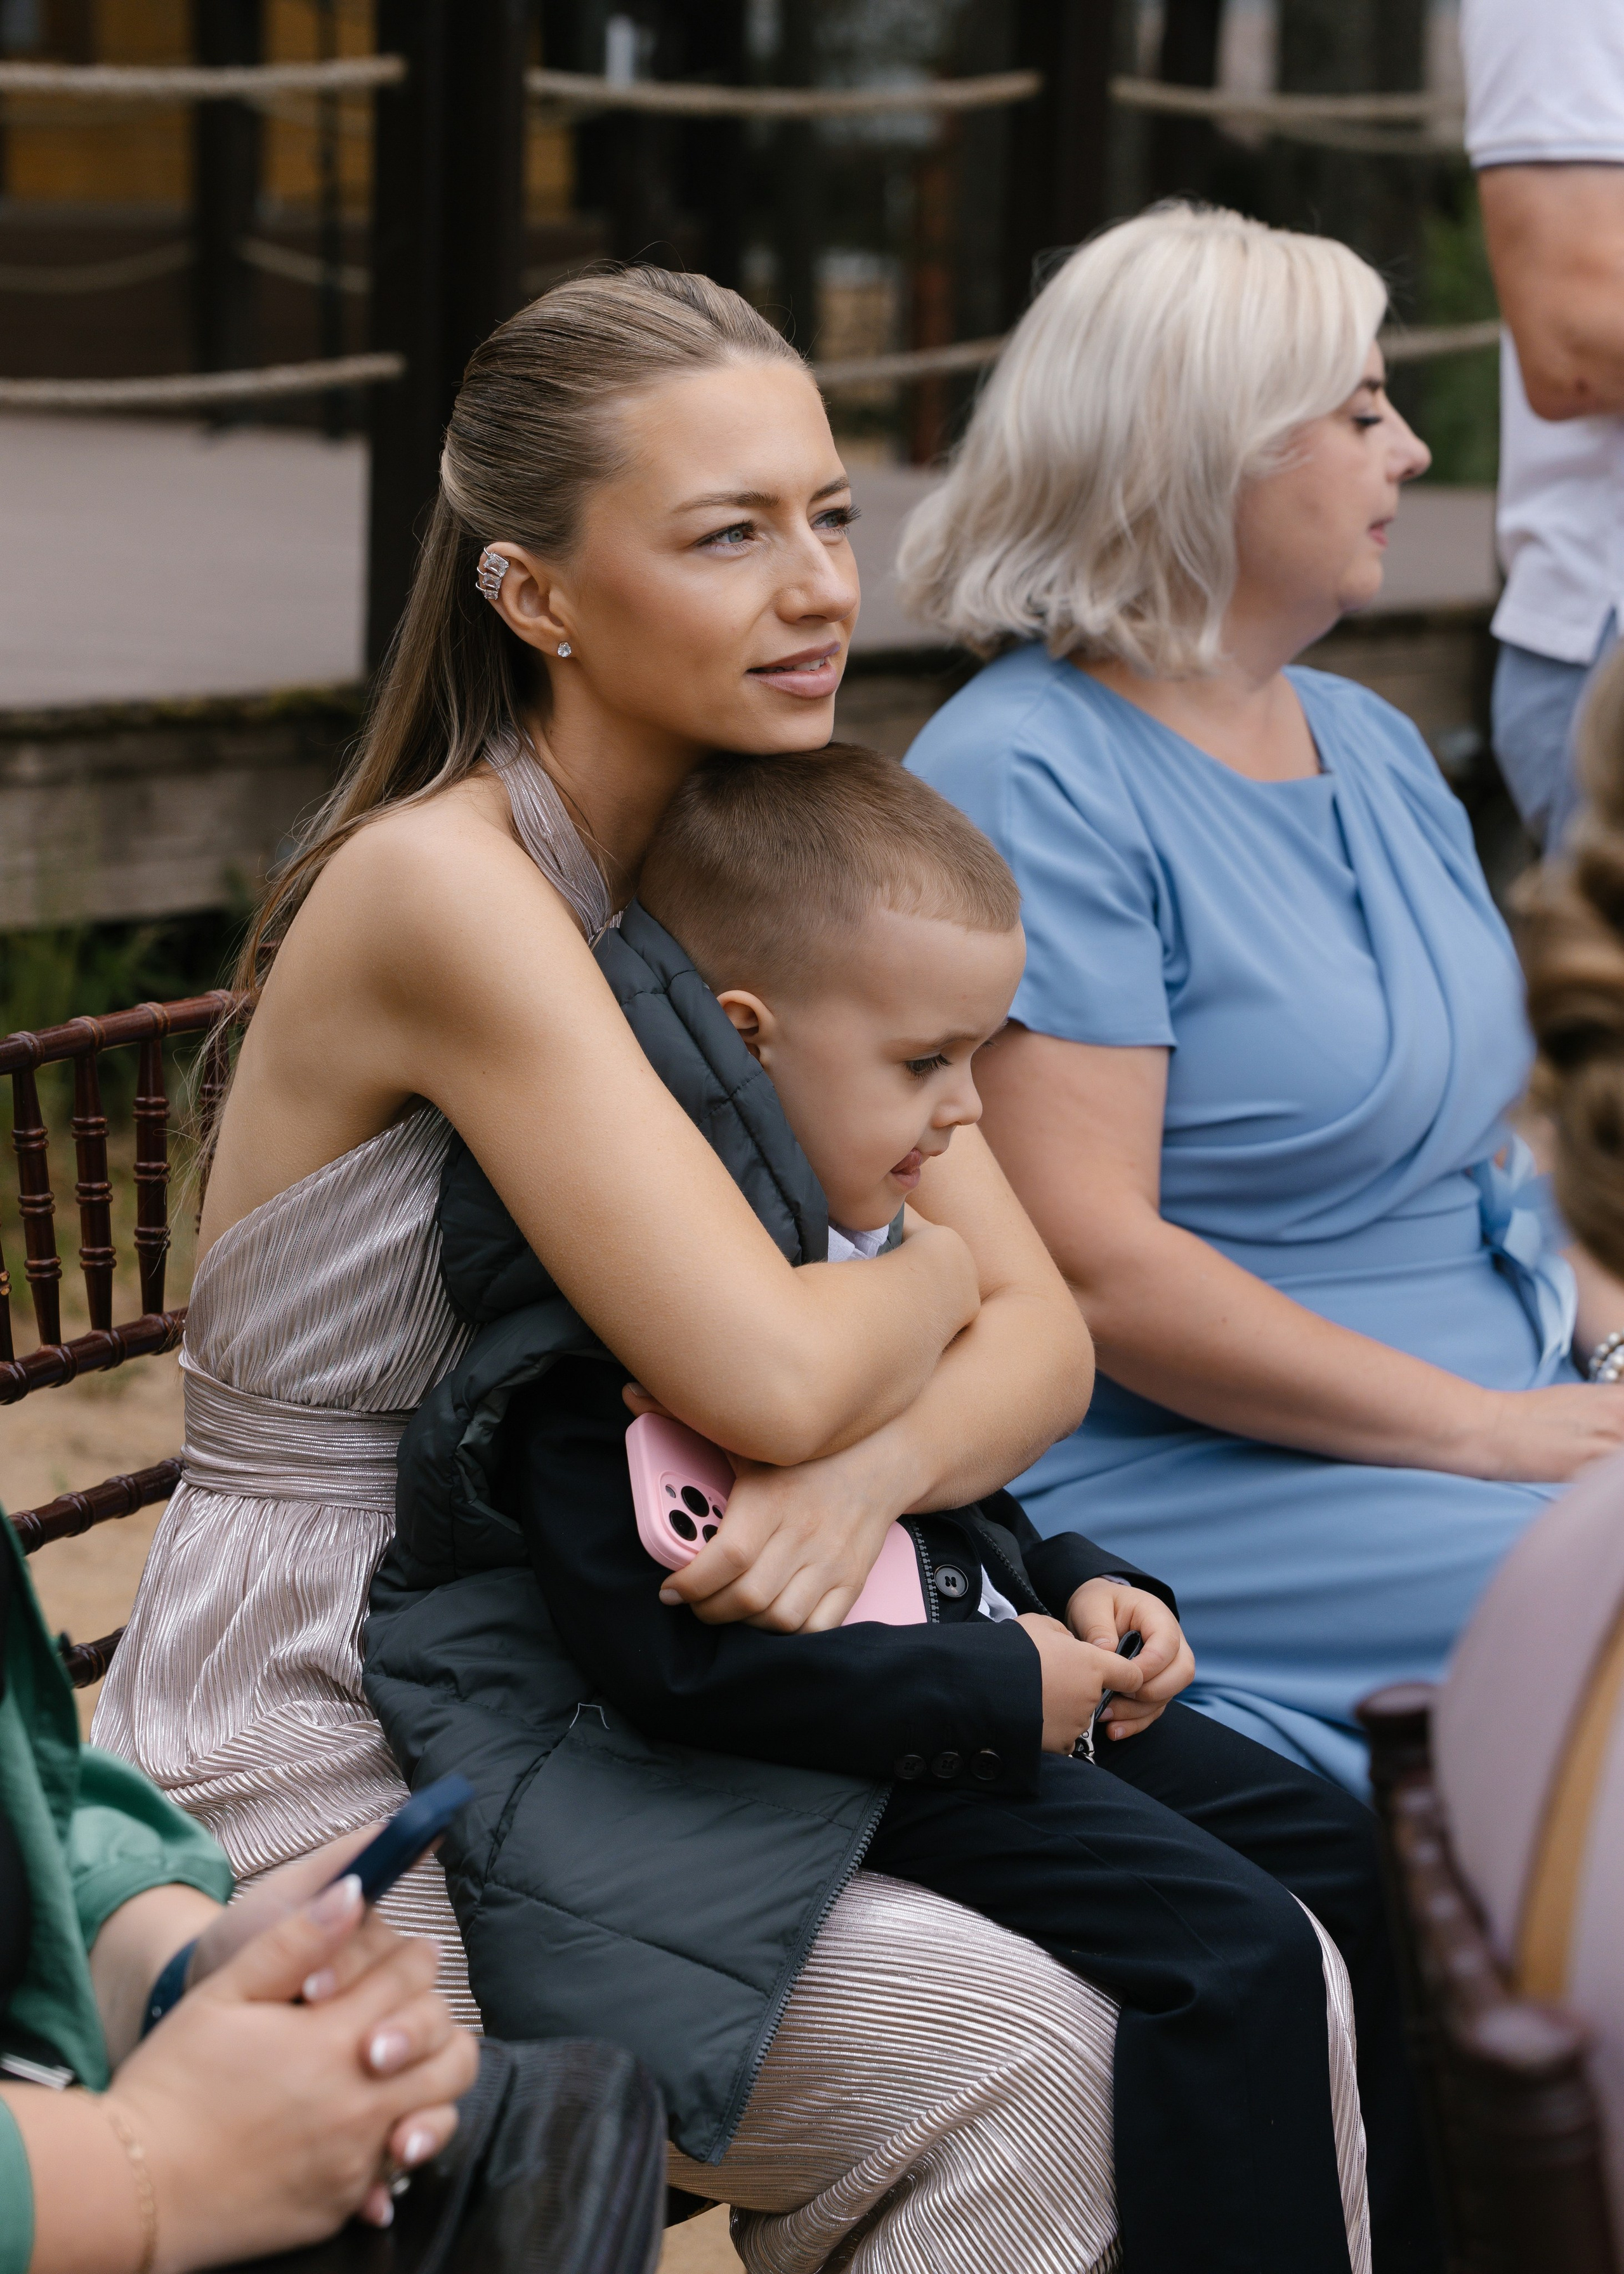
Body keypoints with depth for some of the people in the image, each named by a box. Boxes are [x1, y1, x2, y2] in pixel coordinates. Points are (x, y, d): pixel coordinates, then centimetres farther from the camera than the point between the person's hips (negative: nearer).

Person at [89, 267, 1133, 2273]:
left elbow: (1042, 1331, 0)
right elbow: (769, 1375, -28)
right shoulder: (439, 887, -19)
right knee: (1010, 2053, -24)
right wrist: (925, 1269, -5)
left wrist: (872, 1467, -22)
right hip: (314, 1805, -7)